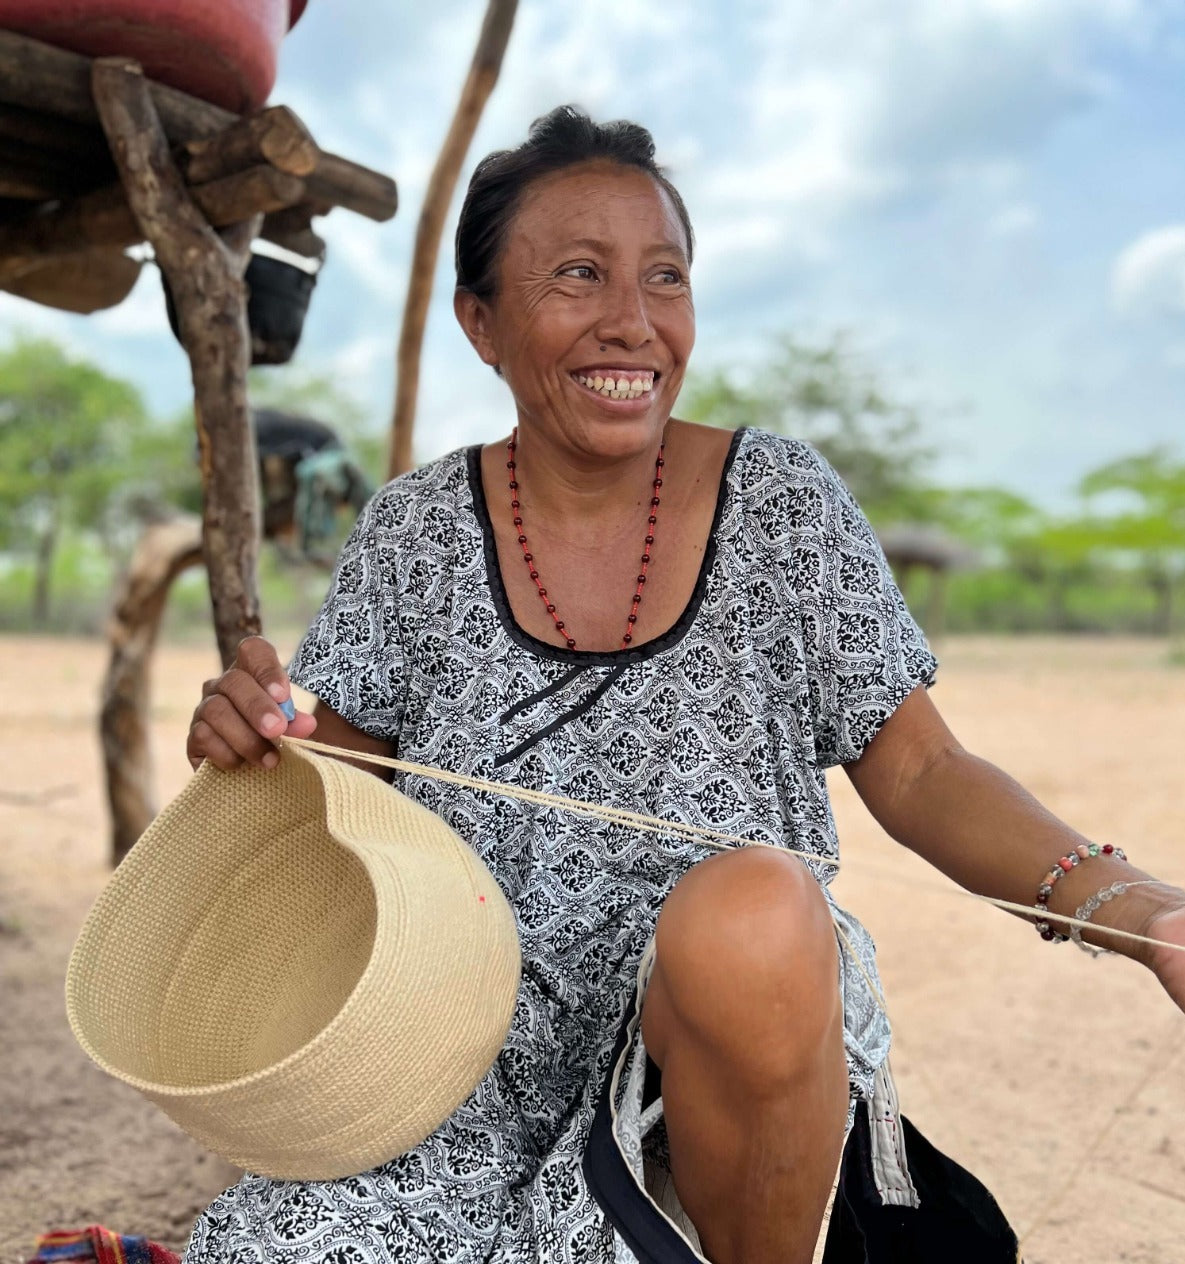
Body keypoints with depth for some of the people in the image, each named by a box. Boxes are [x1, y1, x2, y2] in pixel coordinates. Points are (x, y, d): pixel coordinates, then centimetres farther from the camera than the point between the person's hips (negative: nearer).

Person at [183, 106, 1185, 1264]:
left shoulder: (780, 503, -6)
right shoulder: (417, 535, -3)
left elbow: (920, 775, -4)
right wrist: (255, 742, -18)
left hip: (760, 1021, -2)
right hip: (492, 1077, 3)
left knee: (751, 907, -34)